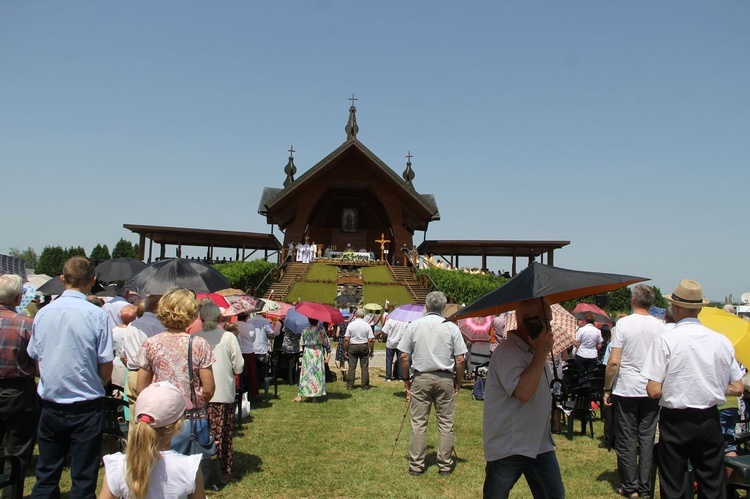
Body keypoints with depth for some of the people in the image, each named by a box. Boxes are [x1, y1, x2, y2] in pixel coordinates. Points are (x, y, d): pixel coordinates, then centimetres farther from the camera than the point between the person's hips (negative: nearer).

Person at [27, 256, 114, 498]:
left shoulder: (42, 313, -2)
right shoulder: (97, 315, -14)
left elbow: (36, 359, 7)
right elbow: (106, 368, -11)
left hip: (50, 404, 4)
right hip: (86, 407, -4)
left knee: (46, 474, 16)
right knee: (83, 478, 7)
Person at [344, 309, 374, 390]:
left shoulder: (350, 325, -4)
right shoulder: (367, 325, -3)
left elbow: (346, 339, -5)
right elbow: (371, 340, -5)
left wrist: (346, 350, 3)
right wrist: (372, 351, 4)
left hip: (352, 347, 0)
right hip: (364, 346, 0)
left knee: (352, 367, 5)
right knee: (364, 367, 6)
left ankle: (350, 386, 7)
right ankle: (365, 386, 9)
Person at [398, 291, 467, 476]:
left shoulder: (414, 325, -1)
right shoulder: (452, 327, -2)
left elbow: (404, 357, -1)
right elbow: (460, 360, -4)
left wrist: (406, 379, 10)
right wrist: (458, 382, 8)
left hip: (421, 378, 1)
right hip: (445, 379, 0)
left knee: (418, 424, 7)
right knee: (446, 424, 8)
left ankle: (416, 465, 12)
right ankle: (445, 465, 15)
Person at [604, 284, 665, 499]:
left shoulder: (623, 324, -10)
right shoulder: (660, 326, 0)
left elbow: (613, 362, -13)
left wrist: (607, 388, -3)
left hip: (626, 391, -3)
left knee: (626, 439, 6)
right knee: (647, 439, 10)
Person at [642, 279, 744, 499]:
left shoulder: (665, 340, -14)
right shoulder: (722, 341, -2)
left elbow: (654, 391, -16)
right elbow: (737, 389, 5)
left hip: (675, 421, -3)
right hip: (710, 421, 4)